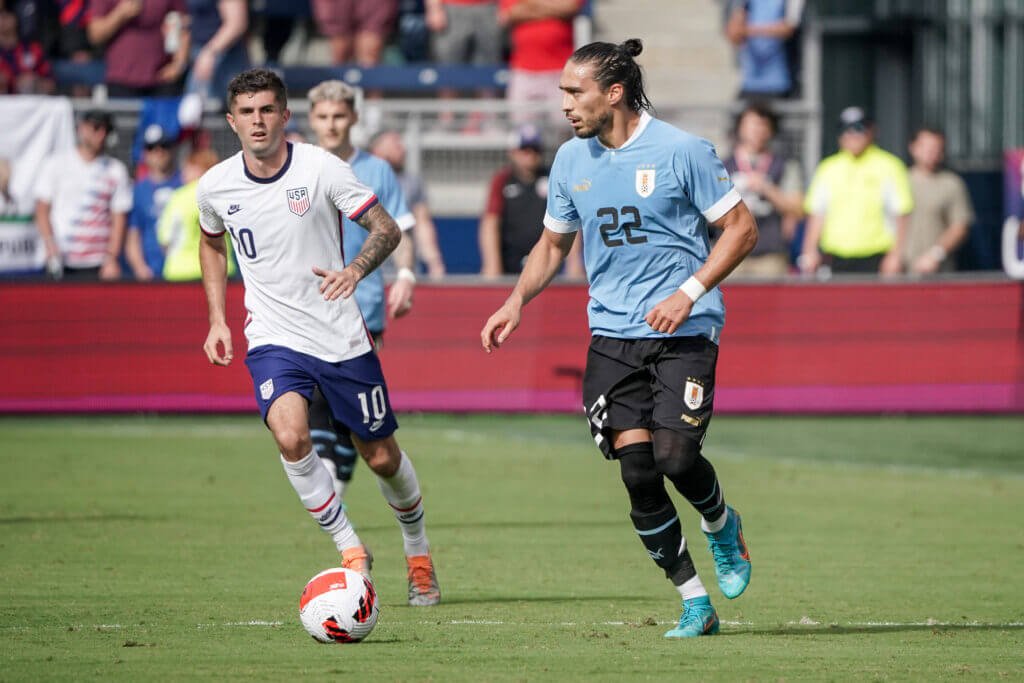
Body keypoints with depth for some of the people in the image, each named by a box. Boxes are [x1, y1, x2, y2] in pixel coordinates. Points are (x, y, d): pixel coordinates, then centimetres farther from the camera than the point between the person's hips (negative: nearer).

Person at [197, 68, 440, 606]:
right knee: (290, 437, -26)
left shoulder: (321, 168, -12)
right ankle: (350, 551, -9)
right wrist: (217, 319, 12)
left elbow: (386, 229, -9)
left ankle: (418, 548, 36)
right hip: (273, 340, 1)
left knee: (381, 456, 8)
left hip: (341, 336, -1)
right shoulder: (215, 187, -2)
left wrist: (354, 270, -29)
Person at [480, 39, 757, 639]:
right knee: (637, 471, -8)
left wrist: (689, 292, -15)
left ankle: (723, 527, 18)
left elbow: (742, 227, -5)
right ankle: (695, 604, 4)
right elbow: (554, 242, 21)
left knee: (675, 454, -18)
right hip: (612, 335, 4)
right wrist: (517, 302, 5)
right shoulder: (571, 160, 8)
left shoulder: (681, 151, -8)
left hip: (684, 329, -4)